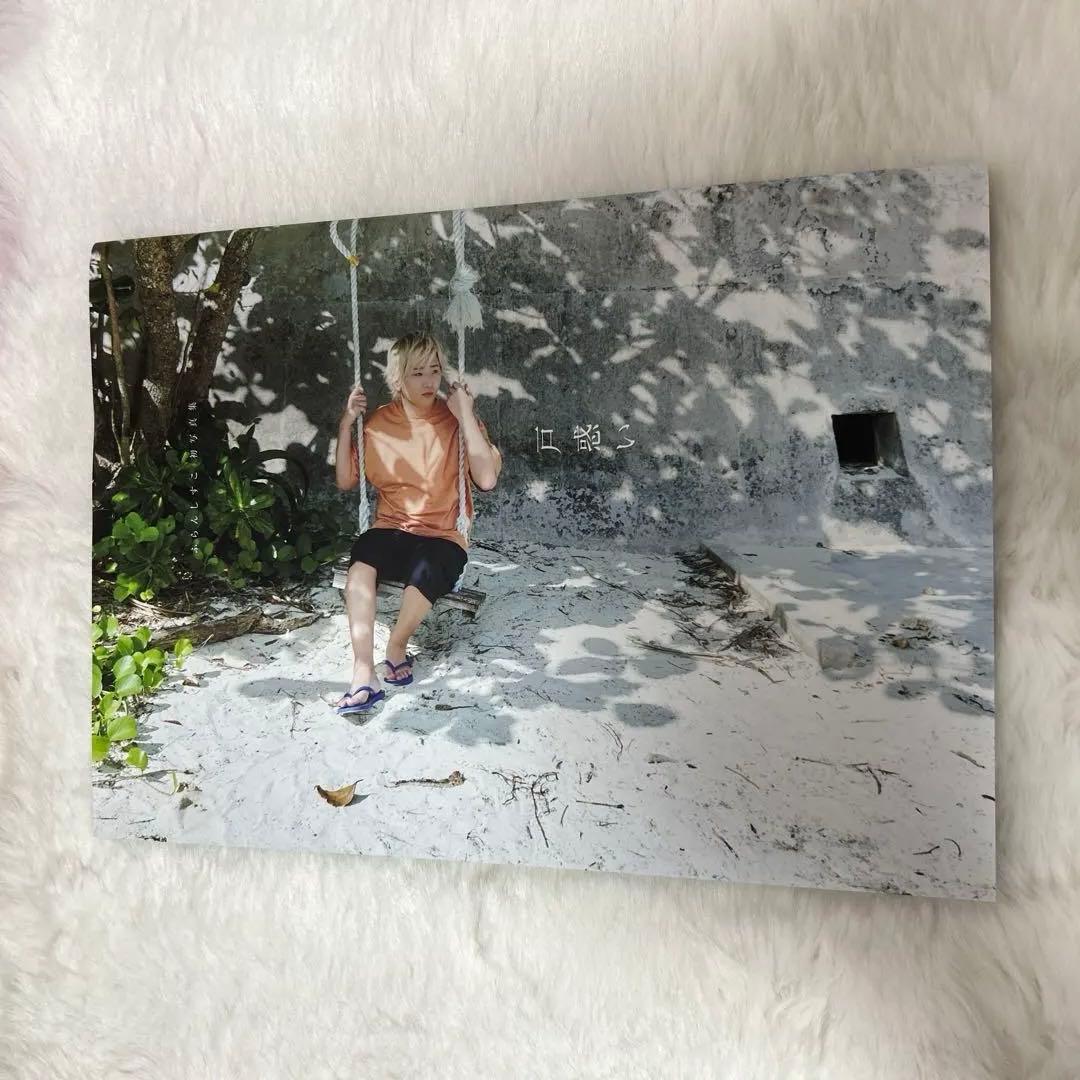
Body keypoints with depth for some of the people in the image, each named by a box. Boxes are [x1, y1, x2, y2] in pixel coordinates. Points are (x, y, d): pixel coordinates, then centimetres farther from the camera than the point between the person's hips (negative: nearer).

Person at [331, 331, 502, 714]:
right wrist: (346, 425, -3)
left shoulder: (457, 420, -3)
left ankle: (397, 646, -5)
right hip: (390, 530, 2)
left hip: (443, 538, -2)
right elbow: (346, 481, 9)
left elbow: (487, 479, -16)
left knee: (426, 571, -36)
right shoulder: (379, 422, 6)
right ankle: (364, 676, -31)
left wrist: (465, 416, -18)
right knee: (362, 555, -32)